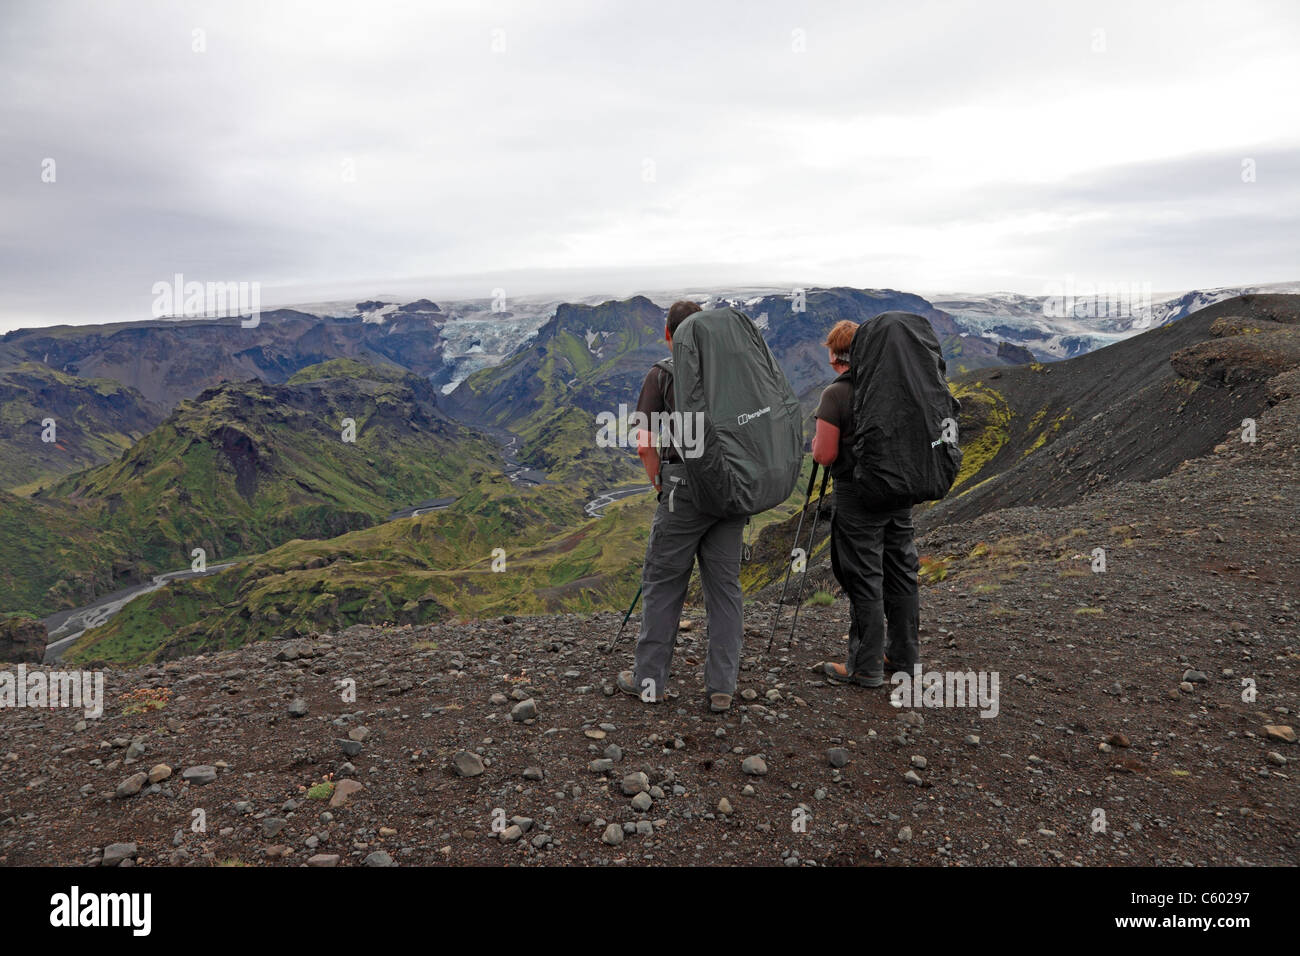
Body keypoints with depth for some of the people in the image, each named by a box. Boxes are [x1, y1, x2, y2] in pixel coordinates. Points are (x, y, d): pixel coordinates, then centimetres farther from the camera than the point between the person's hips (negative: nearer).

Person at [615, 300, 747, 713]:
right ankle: (721, 687, 13)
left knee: (662, 584, 8)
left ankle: (649, 679, 17)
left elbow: (645, 444, -8)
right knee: (725, 585, 9)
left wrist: (659, 484, 6)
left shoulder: (662, 374, -2)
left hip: (686, 490, -4)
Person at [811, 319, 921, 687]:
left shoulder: (836, 394, -14)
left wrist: (817, 443, 4)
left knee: (864, 580, 0)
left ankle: (865, 667, 8)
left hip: (858, 498, -6)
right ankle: (905, 655, 25)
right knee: (902, 573, 14)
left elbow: (824, 455, -16)